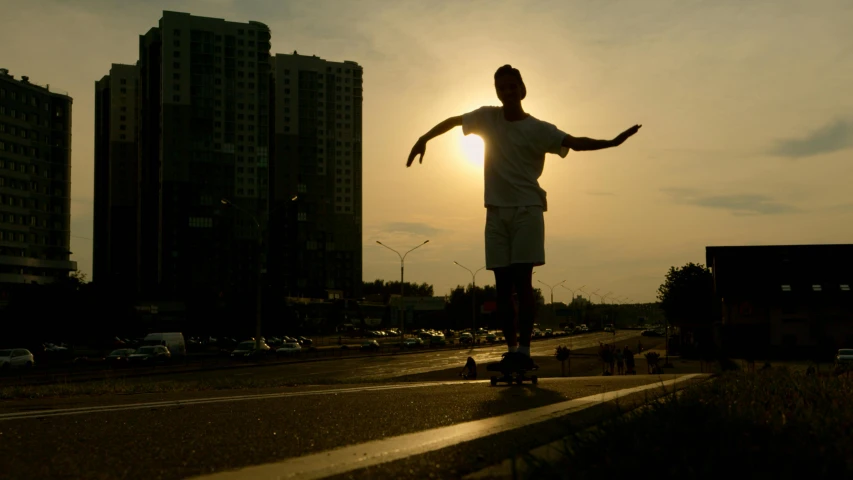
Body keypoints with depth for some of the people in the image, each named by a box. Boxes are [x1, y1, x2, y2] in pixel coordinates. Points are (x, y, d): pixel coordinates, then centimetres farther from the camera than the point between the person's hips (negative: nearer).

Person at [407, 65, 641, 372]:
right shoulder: (488, 118, 9)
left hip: (527, 209, -4)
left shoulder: (538, 129, -4)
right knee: (502, 284, 2)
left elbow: (575, 143, -16)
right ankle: (511, 349, 6)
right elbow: (453, 120, 24)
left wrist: (612, 142, -31)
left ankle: (524, 350, -9)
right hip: (497, 211, 4)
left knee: (522, 280, -11)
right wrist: (424, 138, 19)